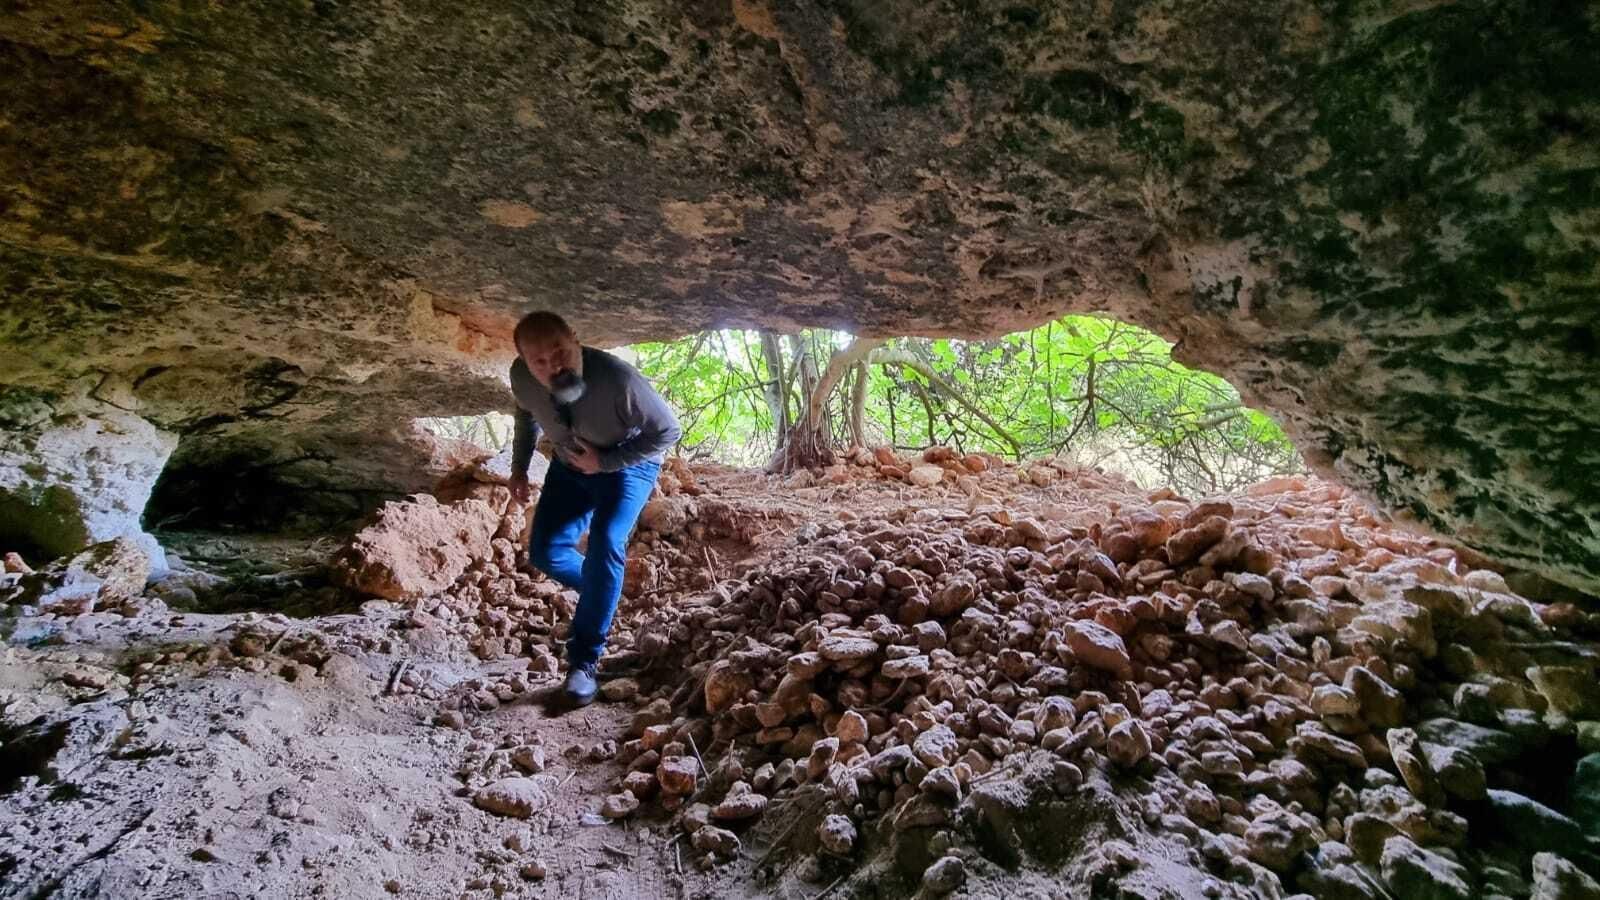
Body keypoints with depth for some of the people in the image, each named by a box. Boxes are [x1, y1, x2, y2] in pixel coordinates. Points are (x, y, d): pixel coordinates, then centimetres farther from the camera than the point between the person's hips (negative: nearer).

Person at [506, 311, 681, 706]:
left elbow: (668, 431, -24)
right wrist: (519, 466, 5)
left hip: (628, 464, -5)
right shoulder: (521, 377, -23)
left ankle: (584, 660, -10)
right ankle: (601, 593, 30)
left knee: (605, 544, -24)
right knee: (544, 551, -1)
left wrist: (606, 461, -26)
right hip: (570, 465, 5)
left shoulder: (618, 379, -39)